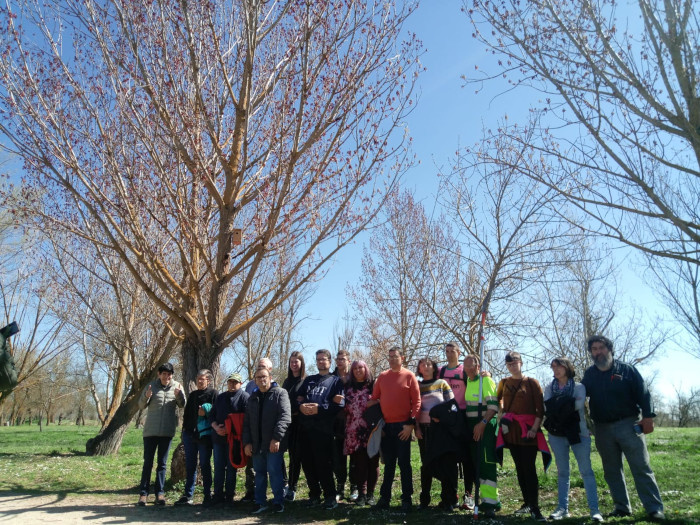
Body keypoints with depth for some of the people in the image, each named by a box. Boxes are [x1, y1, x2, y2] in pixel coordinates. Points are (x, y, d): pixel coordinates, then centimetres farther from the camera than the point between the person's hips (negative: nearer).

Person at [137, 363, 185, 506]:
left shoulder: (177, 386, 0)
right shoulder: (151, 386, -1)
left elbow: (182, 405, -8)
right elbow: (141, 406, 2)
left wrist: (179, 395, -28)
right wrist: (146, 396, -19)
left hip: (167, 431, 1)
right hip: (150, 430, -1)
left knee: (162, 463, 8)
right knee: (148, 463, 4)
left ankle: (159, 493, 13)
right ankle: (143, 493, 11)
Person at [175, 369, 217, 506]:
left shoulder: (213, 394, -3)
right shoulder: (192, 395, 16)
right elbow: (186, 413, 19)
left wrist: (205, 413, -22)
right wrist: (185, 429, 11)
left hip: (204, 435, -5)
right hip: (190, 434, 6)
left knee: (205, 465, 2)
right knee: (190, 466, 9)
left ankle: (208, 495, 11)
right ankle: (188, 495, 15)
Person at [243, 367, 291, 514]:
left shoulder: (280, 393, -3)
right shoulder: (252, 398, 16)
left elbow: (285, 417, -14)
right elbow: (247, 422, 17)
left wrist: (277, 438, -22)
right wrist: (247, 442, 6)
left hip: (274, 443, -6)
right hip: (257, 444, 6)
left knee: (274, 471, -6)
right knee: (259, 472, 12)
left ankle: (278, 502, 9)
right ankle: (260, 502, 24)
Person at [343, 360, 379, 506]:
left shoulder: (374, 386, 5)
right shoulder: (348, 388, 13)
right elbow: (344, 408, 17)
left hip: (371, 431, -1)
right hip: (355, 433, 1)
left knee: (372, 462, 3)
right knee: (359, 463, 1)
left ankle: (370, 494, 14)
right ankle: (361, 493, 12)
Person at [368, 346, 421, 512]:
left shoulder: (409, 376, -4)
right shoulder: (382, 376, 7)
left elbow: (416, 401, -6)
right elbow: (374, 399, 9)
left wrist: (411, 423, -11)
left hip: (403, 426, -3)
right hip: (385, 426, 3)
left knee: (404, 462, 3)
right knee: (388, 463, 12)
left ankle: (407, 498, 13)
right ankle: (385, 497, 20)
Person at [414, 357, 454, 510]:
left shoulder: (442, 383, 6)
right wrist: (417, 427, -1)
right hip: (424, 429, 2)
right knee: (426, 463, 4)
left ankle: (448, 500, 9)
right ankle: (424, 500, 13)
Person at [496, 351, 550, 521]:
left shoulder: (532, 382, -4)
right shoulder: (504, 383, 8)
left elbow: (540, 408, -6)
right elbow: (498, 400, 23)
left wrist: (534, 428, -15)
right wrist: (502, 414, 6)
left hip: (528, 430, -4)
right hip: (511, 429, 4)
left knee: (529, 468, -8)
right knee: (519, 467, 10)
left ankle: (535, 508, -5)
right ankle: (527, 502, 20)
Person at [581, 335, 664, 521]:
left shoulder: (626, 369, -1)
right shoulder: (590, 374, 8)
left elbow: (643, 394, -4)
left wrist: (648, 417, -12)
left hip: (628, 425, -4)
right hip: (603, 429, 4)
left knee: (641, 467, -4)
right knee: (612, 471, 9)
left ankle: (655, 508, 1)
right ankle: (622, 507, 19)